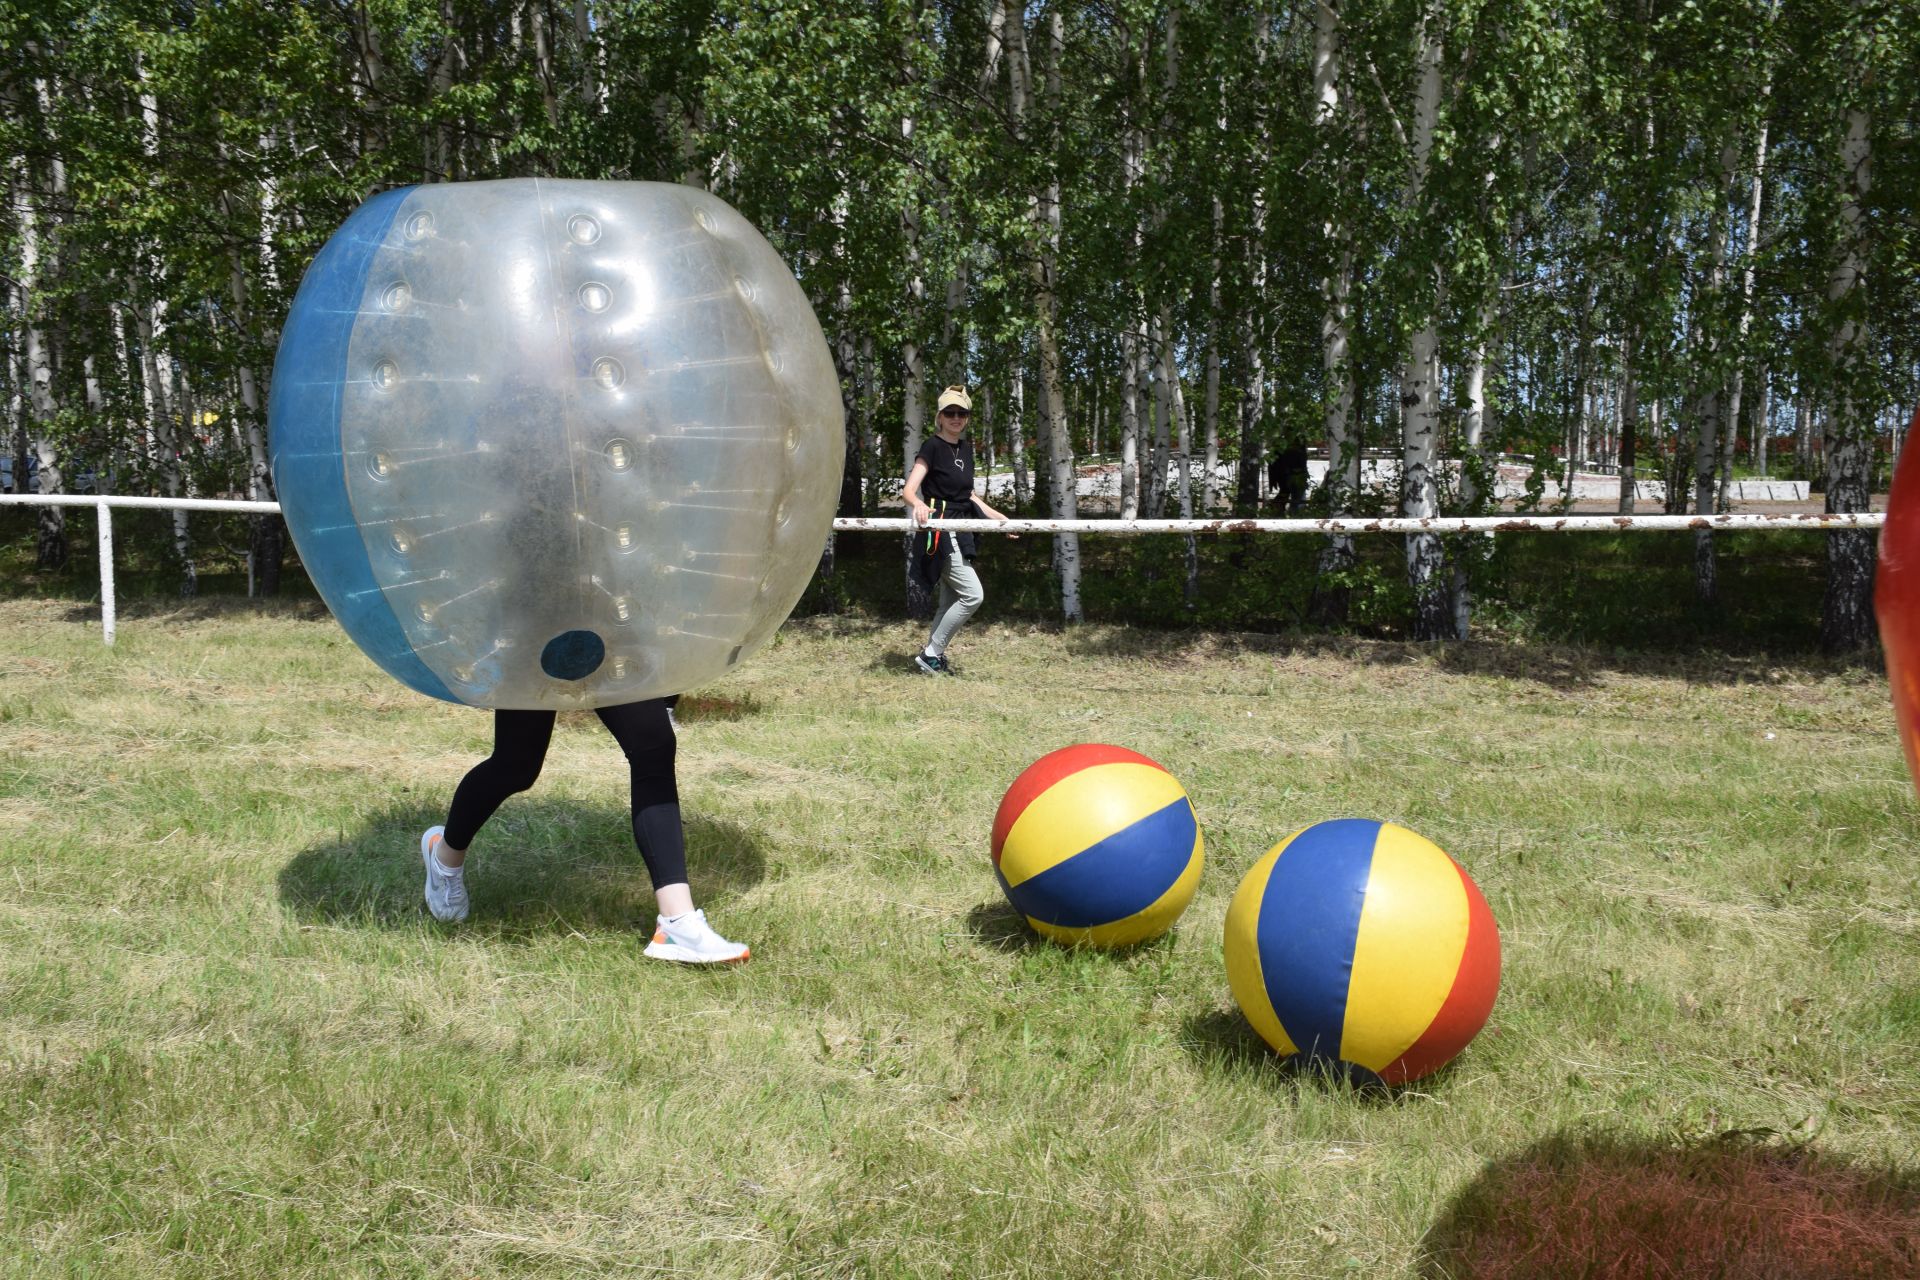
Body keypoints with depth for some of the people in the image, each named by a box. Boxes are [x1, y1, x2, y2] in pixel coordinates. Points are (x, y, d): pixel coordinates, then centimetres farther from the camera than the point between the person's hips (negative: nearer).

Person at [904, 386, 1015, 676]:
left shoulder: (966, 448, 13)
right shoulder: (933, 446, -11)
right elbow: (909, 490, -20)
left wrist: (997, 516, 19)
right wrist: (918, 504, -42)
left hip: (959, 532, 9)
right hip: (939, 531, -9)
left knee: (951, 601, 12)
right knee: (972, 595, -13)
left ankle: (933, 656, 21)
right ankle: (929, 655, -5)